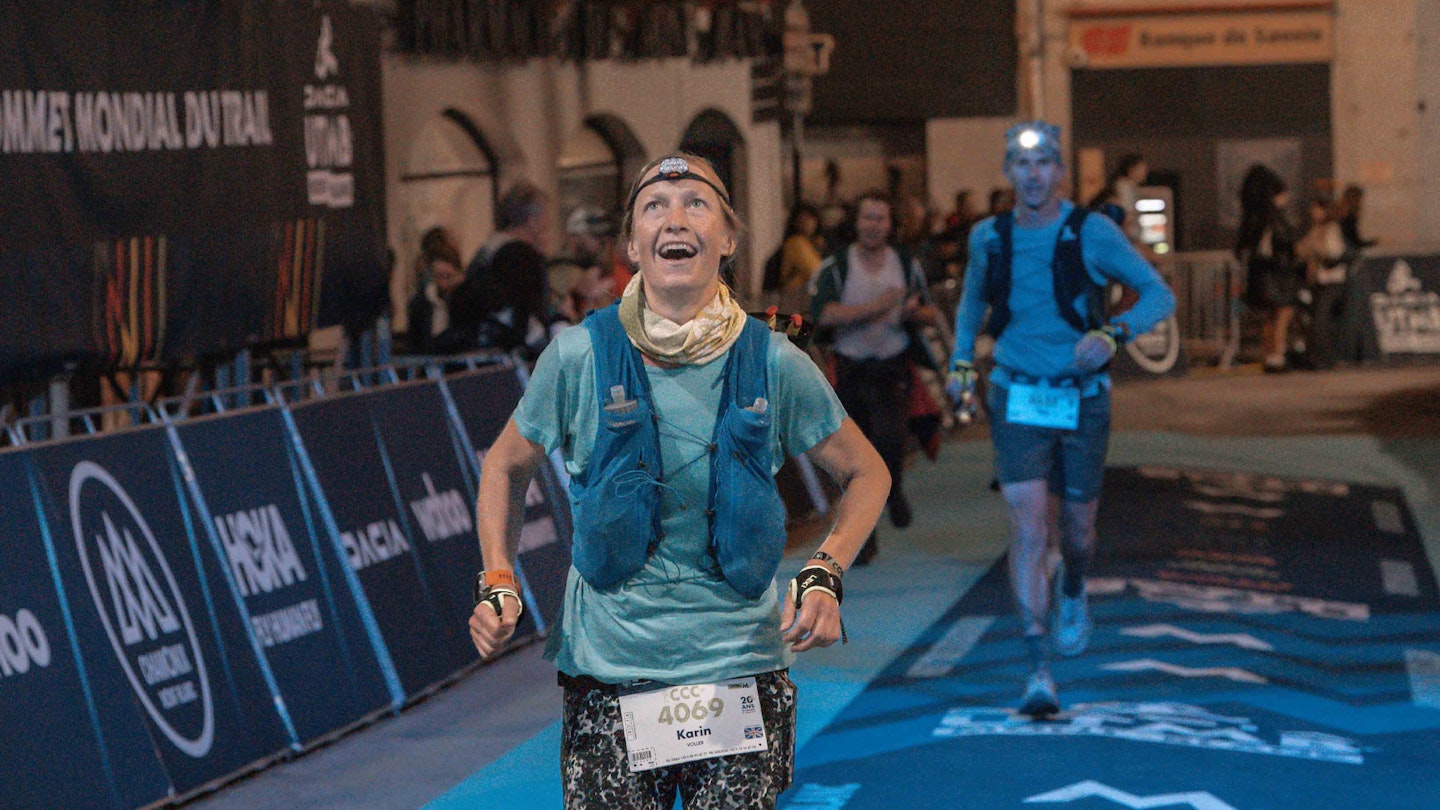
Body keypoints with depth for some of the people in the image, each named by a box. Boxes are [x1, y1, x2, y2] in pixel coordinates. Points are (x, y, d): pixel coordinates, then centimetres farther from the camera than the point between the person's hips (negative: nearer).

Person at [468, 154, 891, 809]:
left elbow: (866, 473, 9)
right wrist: (498, 584, -3)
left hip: (739, 666, 0)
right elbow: (506, 466, 11)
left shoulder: (773, 363, -5)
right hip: (608, 674, 0)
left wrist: (824, 577, -7)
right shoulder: (579, 356, -6)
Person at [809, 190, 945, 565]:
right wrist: (874, 308, -21)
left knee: (890, 438, -23)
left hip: (893, 369, 0)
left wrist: (914, 311, -9)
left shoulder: (907, 266, 7)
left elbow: (932, 313, 15)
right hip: (851, 370, 0)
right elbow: (822, 314, -17)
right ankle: (864, 537, 20)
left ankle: (893, 489, 11)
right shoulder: (835, 267, -2)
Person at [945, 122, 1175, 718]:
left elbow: (1160, 296, -8)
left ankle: (1073, 596, 50)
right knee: (1028, 529, -12)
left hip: (1082, 400, 0)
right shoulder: (990, 237, 0)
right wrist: (961, 362, 11)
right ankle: (1038, 672, -15)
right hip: (1018, 401, 0)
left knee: (1077, 528, 13)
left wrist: (1112, 334, -24)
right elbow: (973, 299, 22)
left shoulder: (1092, 232, -9)